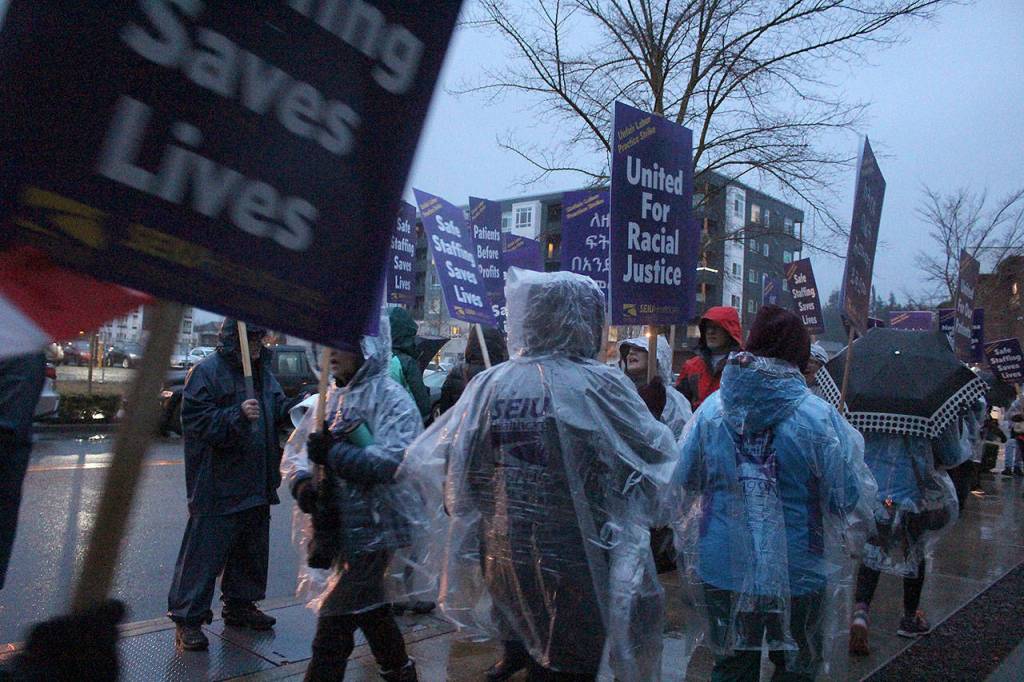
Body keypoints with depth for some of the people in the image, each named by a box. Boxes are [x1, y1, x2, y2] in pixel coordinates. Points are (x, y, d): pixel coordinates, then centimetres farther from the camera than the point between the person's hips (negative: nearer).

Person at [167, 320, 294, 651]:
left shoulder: (262, 371, 12)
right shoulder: (206, 371, -12)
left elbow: (278, 409, 14)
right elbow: (196, 420, -17)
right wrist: (237, 415, -29)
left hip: (256, 484, 8)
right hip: (218, 484, -8)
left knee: (252, 548, 18)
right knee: (205, 551, -2)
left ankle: (240, 605, 34)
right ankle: (187, 618, 10)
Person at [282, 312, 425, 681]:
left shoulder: (392, 399, -12)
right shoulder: (332, 398, 10)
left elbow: (394, 461, -25)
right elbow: (295, 451, 7)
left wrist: (333, 452, -22)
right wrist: (302, 482, -14)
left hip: (373, 528, -8)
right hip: (338, 525, 8)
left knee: (334, 624, -5)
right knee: (371, 611, 22)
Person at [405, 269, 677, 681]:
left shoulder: (489, 385, -8)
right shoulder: (601, 387, -16)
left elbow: (431, 461, -3)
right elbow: (656, 451, -5)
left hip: (504, 555, 4)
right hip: (577, 558, -3)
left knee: (527, 645, 25)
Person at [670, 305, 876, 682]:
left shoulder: (712, 409, -9)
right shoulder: (818, 416, -17)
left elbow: (684, 481, 1)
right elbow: (848, 497, -11)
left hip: (724, 566, 2)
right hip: (797, 571, -2)